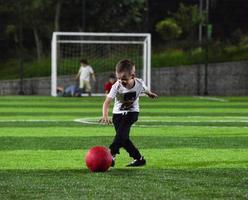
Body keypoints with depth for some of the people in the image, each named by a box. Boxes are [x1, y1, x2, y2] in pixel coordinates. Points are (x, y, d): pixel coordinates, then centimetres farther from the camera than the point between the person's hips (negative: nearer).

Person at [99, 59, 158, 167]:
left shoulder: (139, 83, -19)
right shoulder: (117, 86, -25)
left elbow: (145, 90, 8)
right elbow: (107, 102, -34)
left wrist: (150, 93, 32)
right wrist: (105, 116, -52)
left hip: (132, 112, -1)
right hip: (118, 113, 1)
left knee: (121, 132, -25)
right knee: (123, 139, -3)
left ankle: (111, 155, -31)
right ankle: (139, 158, 8)